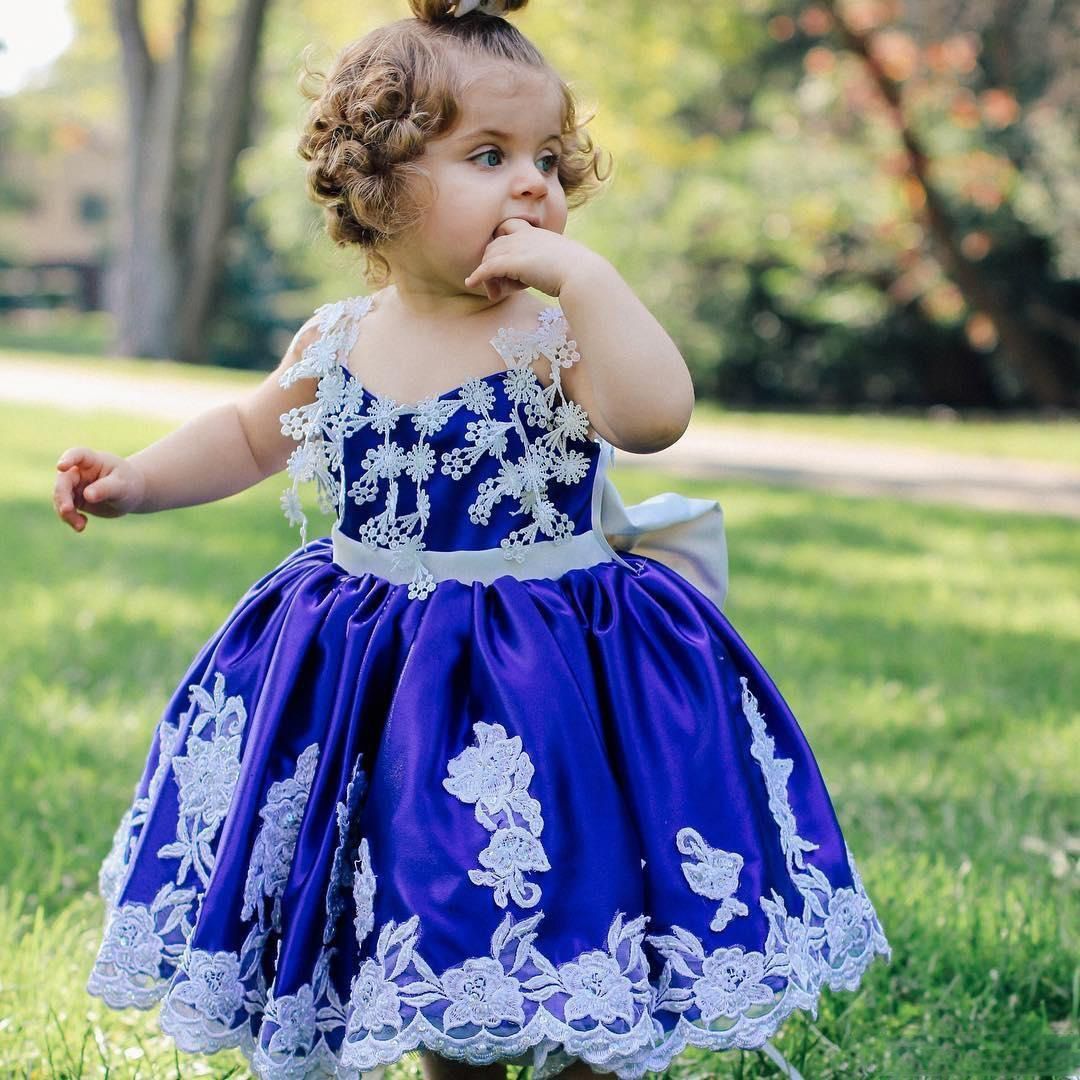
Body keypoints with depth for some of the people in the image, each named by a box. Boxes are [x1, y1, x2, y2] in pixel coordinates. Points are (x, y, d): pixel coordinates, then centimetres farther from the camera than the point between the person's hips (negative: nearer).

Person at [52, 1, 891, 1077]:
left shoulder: (554, 334, -15)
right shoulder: (335, 342, 0)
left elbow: (655, 413, -35)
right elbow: (252, 434, 18)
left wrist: (581, 273, -33)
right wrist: (133, 481, 10)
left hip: (550, 688, -4)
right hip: (377, 682, 5)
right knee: (425, 927, 18)